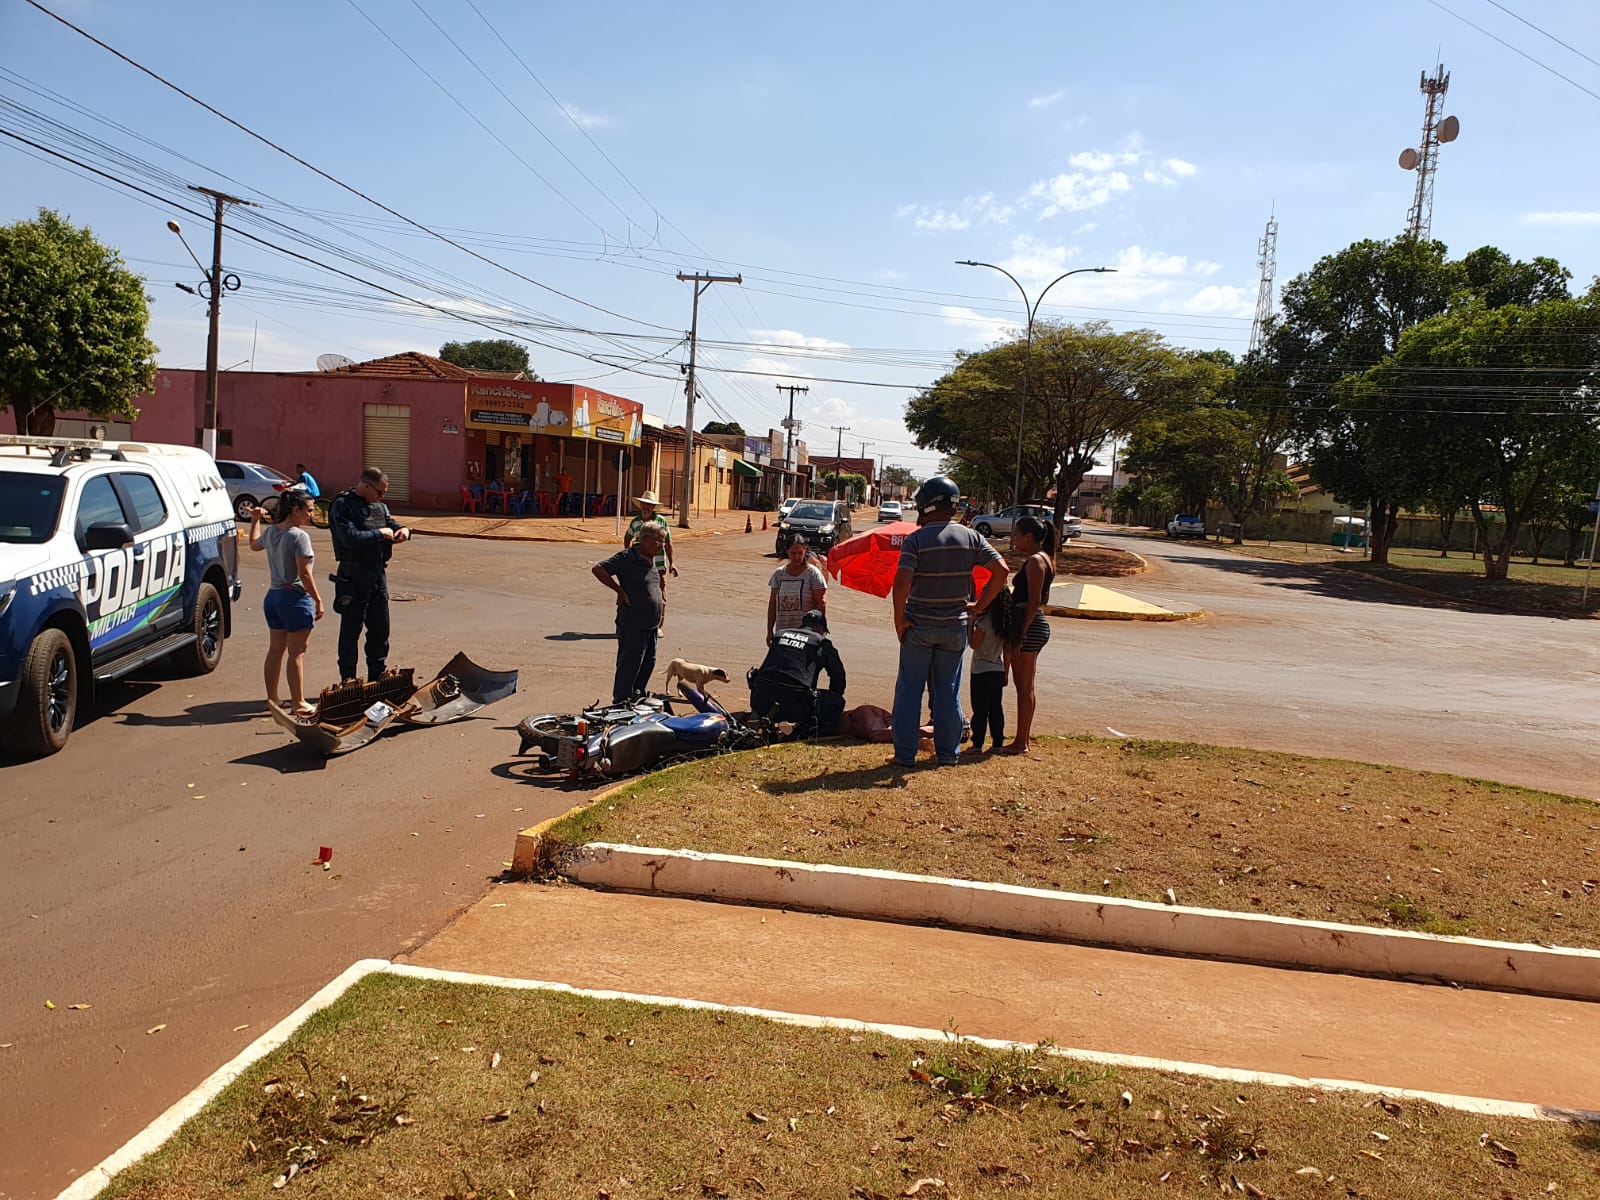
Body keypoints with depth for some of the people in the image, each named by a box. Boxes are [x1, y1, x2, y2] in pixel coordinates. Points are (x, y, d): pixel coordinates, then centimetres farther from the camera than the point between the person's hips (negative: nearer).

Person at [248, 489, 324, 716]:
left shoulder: (271, 531, 7)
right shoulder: (299, 536, -18)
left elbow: (254, 544, 30)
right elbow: (304, 574, -20)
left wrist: (255, 520, 39)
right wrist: (318, 600, -14)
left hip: (273, 596, 8)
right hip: (295, 598, -8)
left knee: (275, 650, 15)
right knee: (296, 653, -1)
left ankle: (272, 699, 23)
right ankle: (298, 704, 5)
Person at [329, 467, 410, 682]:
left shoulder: (379, 506, 11)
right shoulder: (343, 505, -12)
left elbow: (391, 523, 24)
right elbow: (350, 538, -24)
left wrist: (403, 530, 1)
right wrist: (379, 534, -15)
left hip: (378, 573, 7)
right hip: (353, 575, -7)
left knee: (380, 628, 13)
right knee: (351, 629, 2)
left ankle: (377, 678, 25)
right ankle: (348, 681, 12)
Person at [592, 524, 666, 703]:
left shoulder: (651, 560, 13)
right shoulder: (627, 558, -14)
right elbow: (598, 569, -22)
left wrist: (662, 614, 20)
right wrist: (619, 590, -19)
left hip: (651, 625, 9)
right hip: (633, 625, -8)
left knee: (648, 663, 15)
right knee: (629, 664, -3)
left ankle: (638, 697, 29)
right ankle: (620, 703, 6)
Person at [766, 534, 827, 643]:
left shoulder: (813, 573, -3)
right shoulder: (778, 574, 10)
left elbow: (821, 604, -5)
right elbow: (772, 604, 12)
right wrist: (770, 631, 10)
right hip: (782, 633, 4)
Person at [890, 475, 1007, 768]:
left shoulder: (915, 540, -12)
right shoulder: (969, 538, 0)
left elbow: (902, 582, -22)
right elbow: (1001, 570, -3)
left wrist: (899, 620, -11)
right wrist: (979, 606, 4)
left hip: (919, 626, -3)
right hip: (955, 628, 3)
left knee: (910, 690, 7)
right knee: (948, 691, 14)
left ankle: (905, 753, 10)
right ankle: (947, 753, 19)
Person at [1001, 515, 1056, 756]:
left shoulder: (1035, 561, -15)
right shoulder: (1045, 559, 15)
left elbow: (1034, 602, -21)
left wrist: (1021, 635, -21)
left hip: (1029, 627, -10)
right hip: (1037, 625, 10)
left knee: (1024, 687, -3)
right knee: (1025, 686, 16)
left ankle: (1021, 743, 3)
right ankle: (1025, 734, 24)